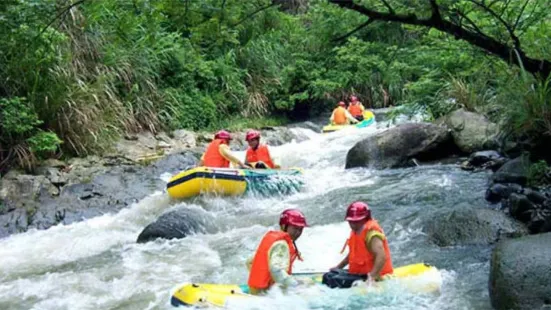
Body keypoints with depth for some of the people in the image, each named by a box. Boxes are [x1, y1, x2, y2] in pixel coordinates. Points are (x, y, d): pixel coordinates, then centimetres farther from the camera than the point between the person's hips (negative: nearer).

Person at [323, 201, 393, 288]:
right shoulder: (356, 232, 13)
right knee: (328, 276, 9)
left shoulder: (371, 233, -17)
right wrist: (338, 267, 28)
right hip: (358, 274, 10)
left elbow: (381, 257, -30)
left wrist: (372, 277, -39)